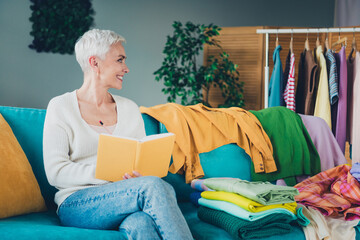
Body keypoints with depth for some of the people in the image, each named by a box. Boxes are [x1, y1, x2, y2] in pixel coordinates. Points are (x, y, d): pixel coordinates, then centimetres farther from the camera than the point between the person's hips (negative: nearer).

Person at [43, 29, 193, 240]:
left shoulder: (130, 109, 18)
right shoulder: (61, 107, 4)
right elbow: (56, 172, -5)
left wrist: (140, 174, -9)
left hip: (123, 204, 3)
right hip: (76, 206, -3)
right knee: (153, 186, -31)